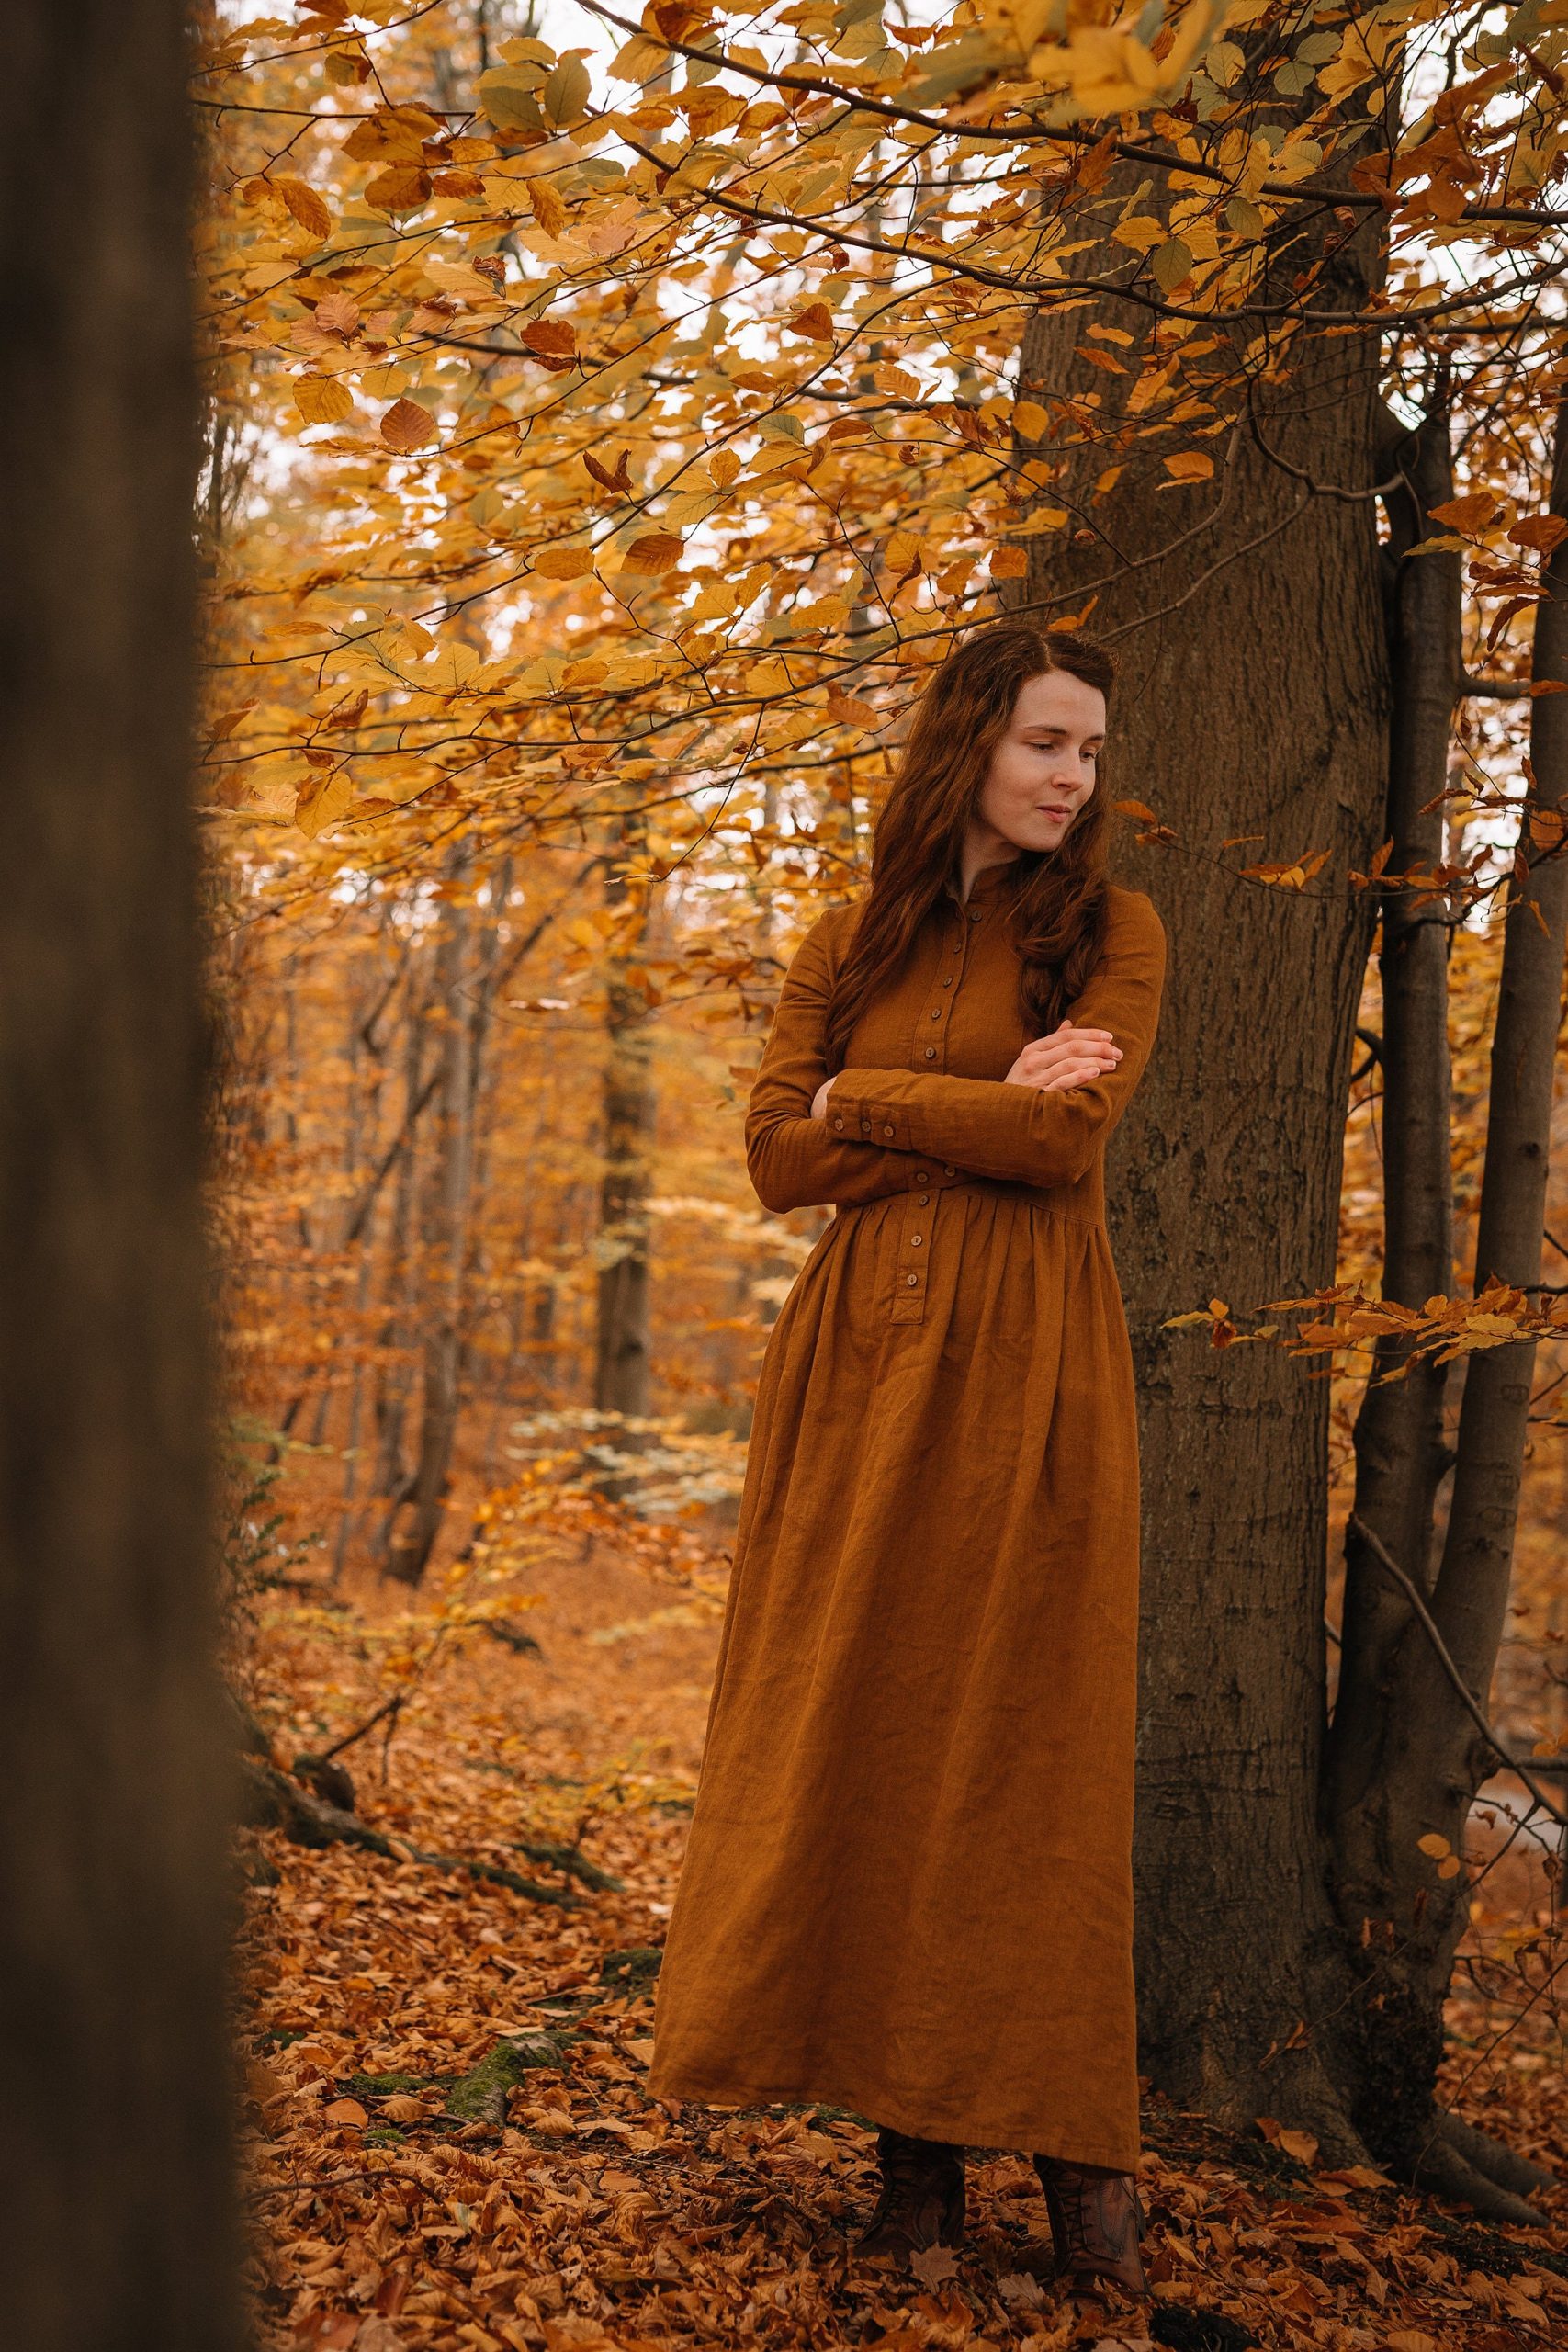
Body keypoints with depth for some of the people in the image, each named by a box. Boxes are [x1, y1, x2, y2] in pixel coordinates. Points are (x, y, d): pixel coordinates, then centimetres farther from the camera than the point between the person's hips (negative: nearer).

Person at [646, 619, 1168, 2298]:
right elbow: (779, 1156, 1)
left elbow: (1069, 1134, -12)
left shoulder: (1109, 929, 3)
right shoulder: (846, 947, 11)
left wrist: (869, 1101, -3)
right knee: (865, 1731, 1)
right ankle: (912, 2139, 11)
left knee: (1027, 1737, -2)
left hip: (1026, 1360, -3)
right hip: (866, 1356, 3)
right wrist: (984, 1113, -8)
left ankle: (1071, 2139, 8)